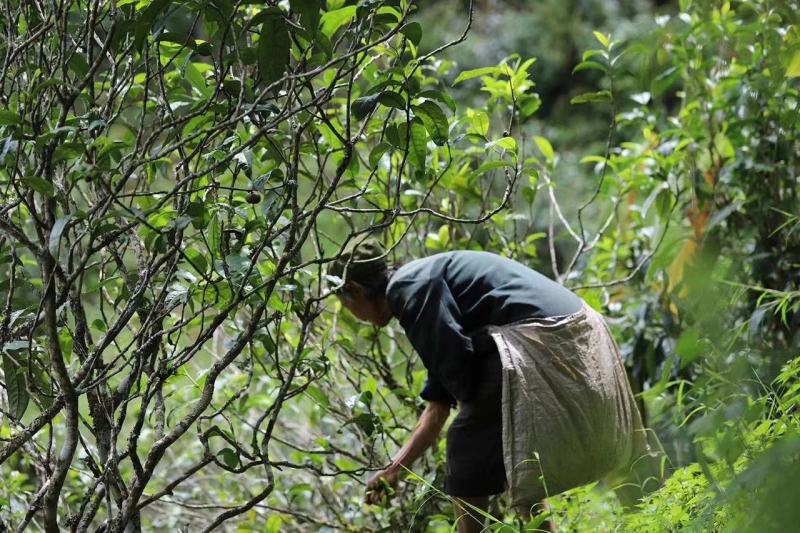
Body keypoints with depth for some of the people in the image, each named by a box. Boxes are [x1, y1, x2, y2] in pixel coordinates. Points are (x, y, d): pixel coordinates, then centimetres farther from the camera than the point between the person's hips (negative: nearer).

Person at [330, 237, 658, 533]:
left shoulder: (407, 287, -3)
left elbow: (454, 361, -14)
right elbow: (438, 403, 30)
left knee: (468, 447, 2)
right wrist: (394, 469, 34)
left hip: (539, 340, -10)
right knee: (515, 459, 23)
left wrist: (474, 409, 5)